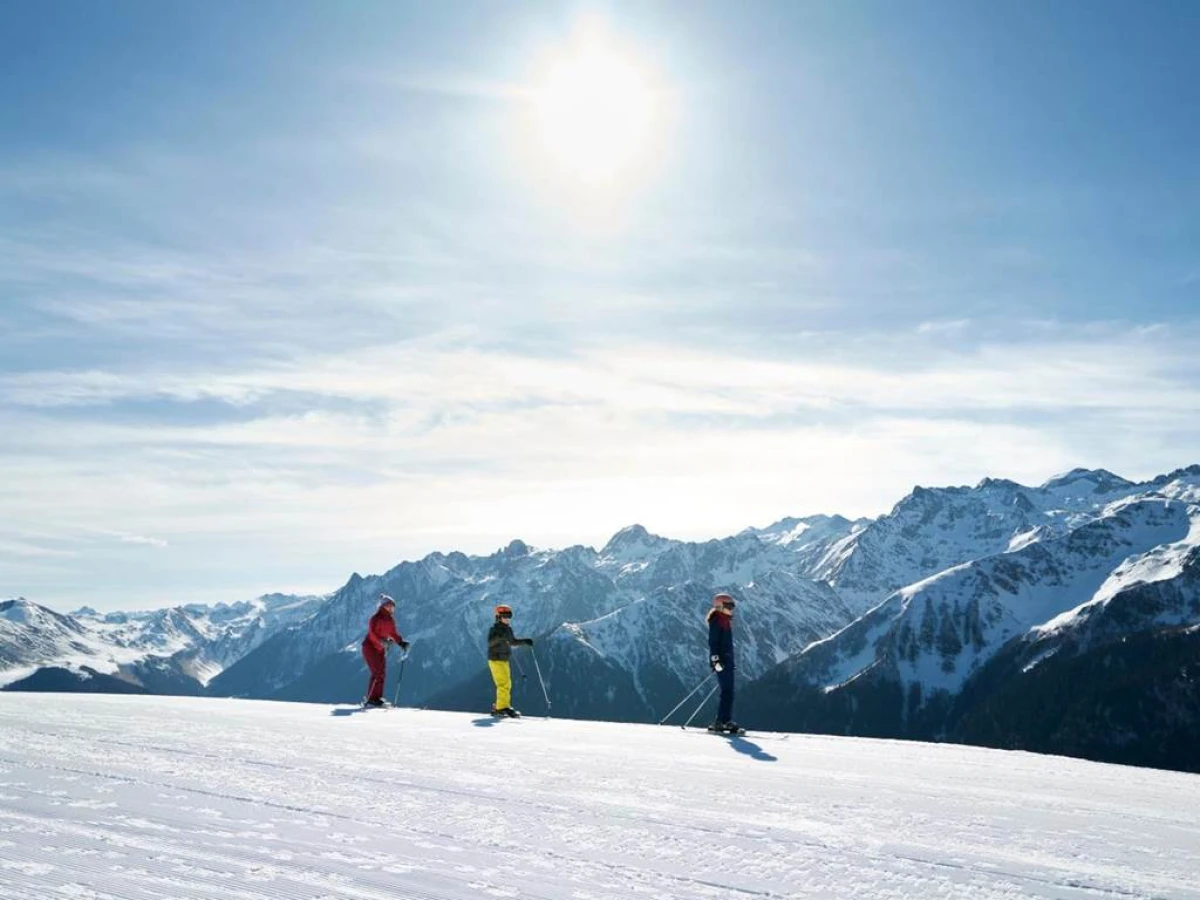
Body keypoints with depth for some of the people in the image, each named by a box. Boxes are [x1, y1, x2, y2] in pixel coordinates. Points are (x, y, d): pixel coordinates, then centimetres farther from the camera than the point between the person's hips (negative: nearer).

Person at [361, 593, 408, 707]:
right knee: (377, 673, -12)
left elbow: (393, 633, 13)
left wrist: (401, 642, -1)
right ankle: (370, 699, -7)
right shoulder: (376, 618, -17)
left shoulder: (390, 620, 8)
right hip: (370, 647, -8)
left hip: (381, 649, 8)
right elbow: (372, 633, -25)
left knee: (382, 674, 6)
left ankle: (377, 698, 12)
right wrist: (382, 641, -39)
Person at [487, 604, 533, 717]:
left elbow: (513, 641, 25)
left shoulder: (508, 629, 11)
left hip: (504, 660, 9)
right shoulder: (494, 629, -12)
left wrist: (524, 641, 12)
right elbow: (490, 642, -26)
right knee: (504, 683, -15)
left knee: (507, 684, 12)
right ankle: (503, 707, -13)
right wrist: (500, 637, -40)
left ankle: (498, 708, 20)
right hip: (496, 660, -9)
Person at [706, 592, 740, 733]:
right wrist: (715, 659, -25)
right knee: (727, 692, -11)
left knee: (728, 692, 9)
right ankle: (720, 722, -10)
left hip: (727, 660, 10)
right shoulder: (717, 620, -10)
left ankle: (726, 721, 12)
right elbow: (712, 642, -18)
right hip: (721, 661, -10)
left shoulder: (725, 620, 19)